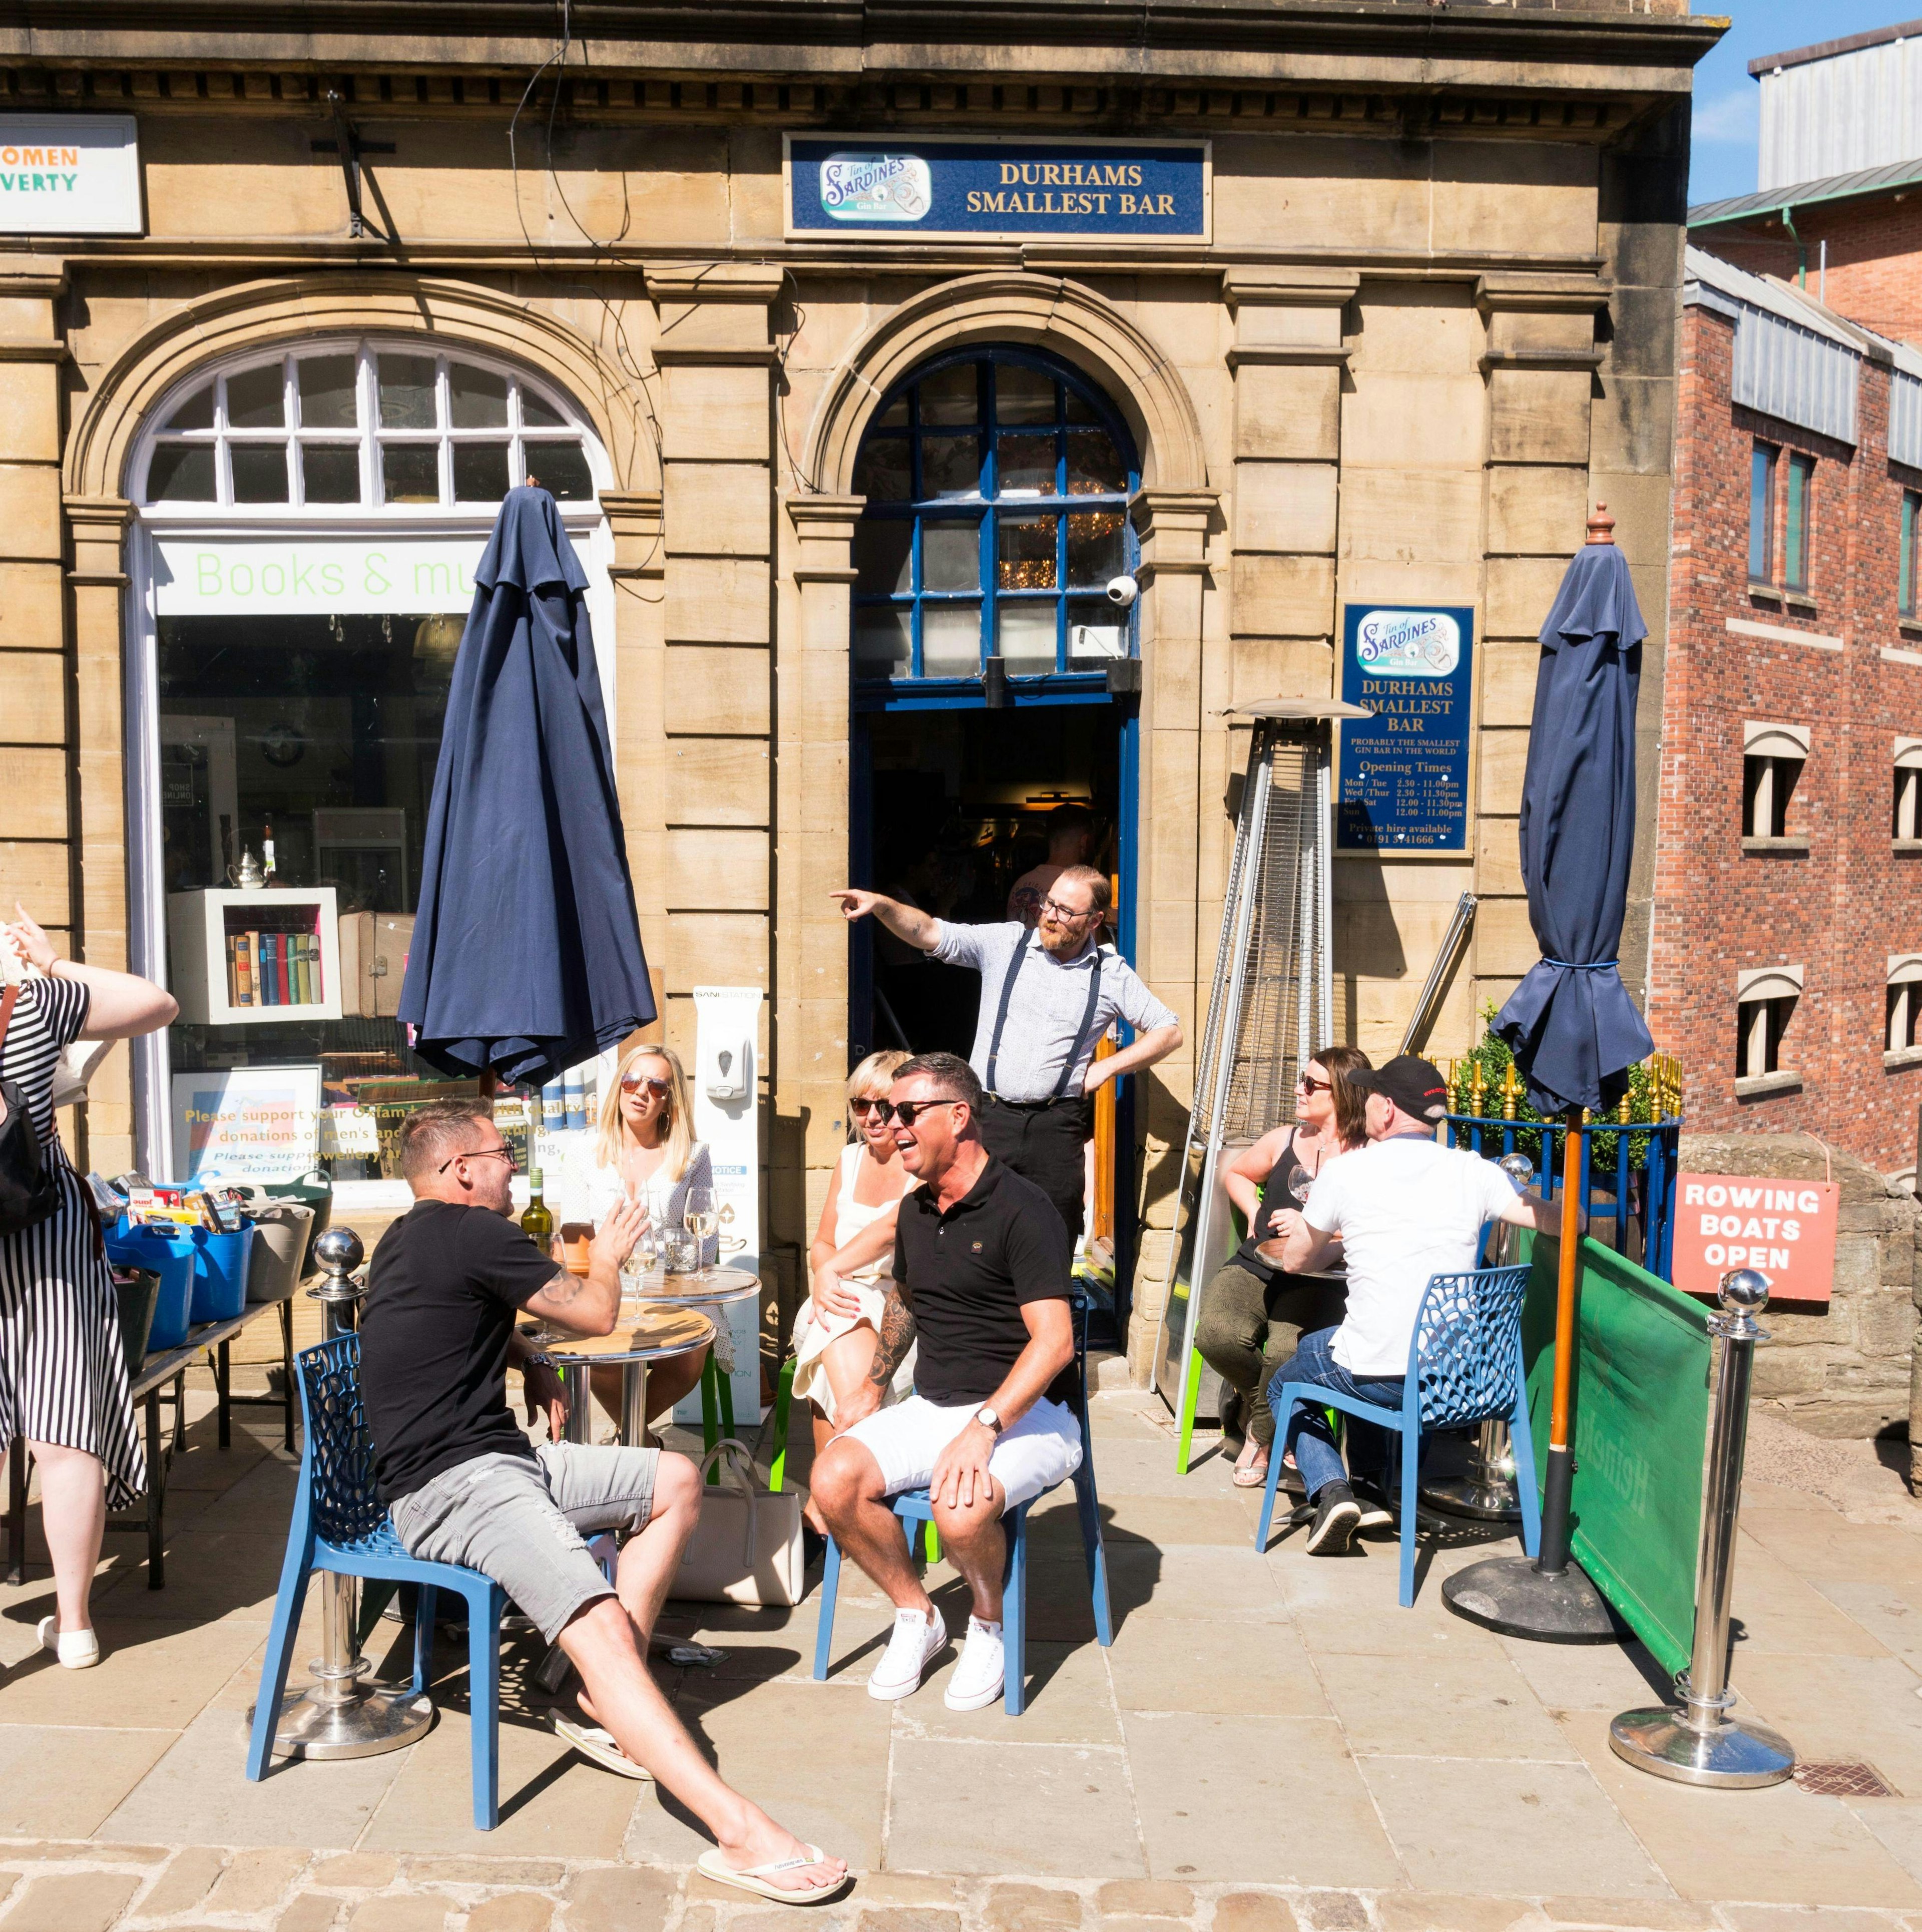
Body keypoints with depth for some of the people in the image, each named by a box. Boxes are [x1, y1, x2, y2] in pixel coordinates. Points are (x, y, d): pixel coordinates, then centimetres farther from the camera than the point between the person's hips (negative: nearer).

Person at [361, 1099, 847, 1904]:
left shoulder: (411, 1238, 16)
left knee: (675, 1483, 10)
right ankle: (740, 1832, -40)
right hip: (449, 1485, -11)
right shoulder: (473, 1233, -13)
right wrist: (608, 1255, 18)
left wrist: (530, 1362, 18)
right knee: (602, 1628, -28)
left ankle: (609, 1705, 4)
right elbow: (595, 1312, -4)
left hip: (498, 1458, 11)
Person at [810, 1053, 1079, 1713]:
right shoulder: (915, 1212, 11)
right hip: (932, 1407, 7)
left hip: (1024, 1414, -7)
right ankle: (916, 1617, 6)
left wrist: (983, 1429, -31)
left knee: (961, 1509, -33)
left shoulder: (1021, 1209, -15)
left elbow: (1054, 1341, -23)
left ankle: (989, 1623, 2)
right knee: (834, 1478, -17)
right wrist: (873, 1389, 26)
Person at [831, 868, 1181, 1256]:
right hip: (988, 1117, 0)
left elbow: (1169, 1032, 12)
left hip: (1057, 1126, 0)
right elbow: (929, 933, -1)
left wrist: (1107, 1067, 2)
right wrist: (881, 904, -19)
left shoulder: (1112, 974, 7)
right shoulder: (1004, 944, 5)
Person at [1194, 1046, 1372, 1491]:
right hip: (1256, 1266, 4)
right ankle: (1258, 1395, 11)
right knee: (1216, 1334, -27)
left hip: (1316, 1281, -4)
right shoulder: (1283, 1141, 13)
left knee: (1286, 1351, -32)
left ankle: (1260, 1438, 3)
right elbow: (1235, 1173, 32)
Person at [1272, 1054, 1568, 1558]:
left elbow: (1295, 1262, 8)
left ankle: (1332, 1490, 3)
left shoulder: (1345, 1172, -6)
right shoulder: (1473, 1173, -1)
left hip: (1382, 1378, -4)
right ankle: (1375, 1490, 31)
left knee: (1285, 1388, 26)